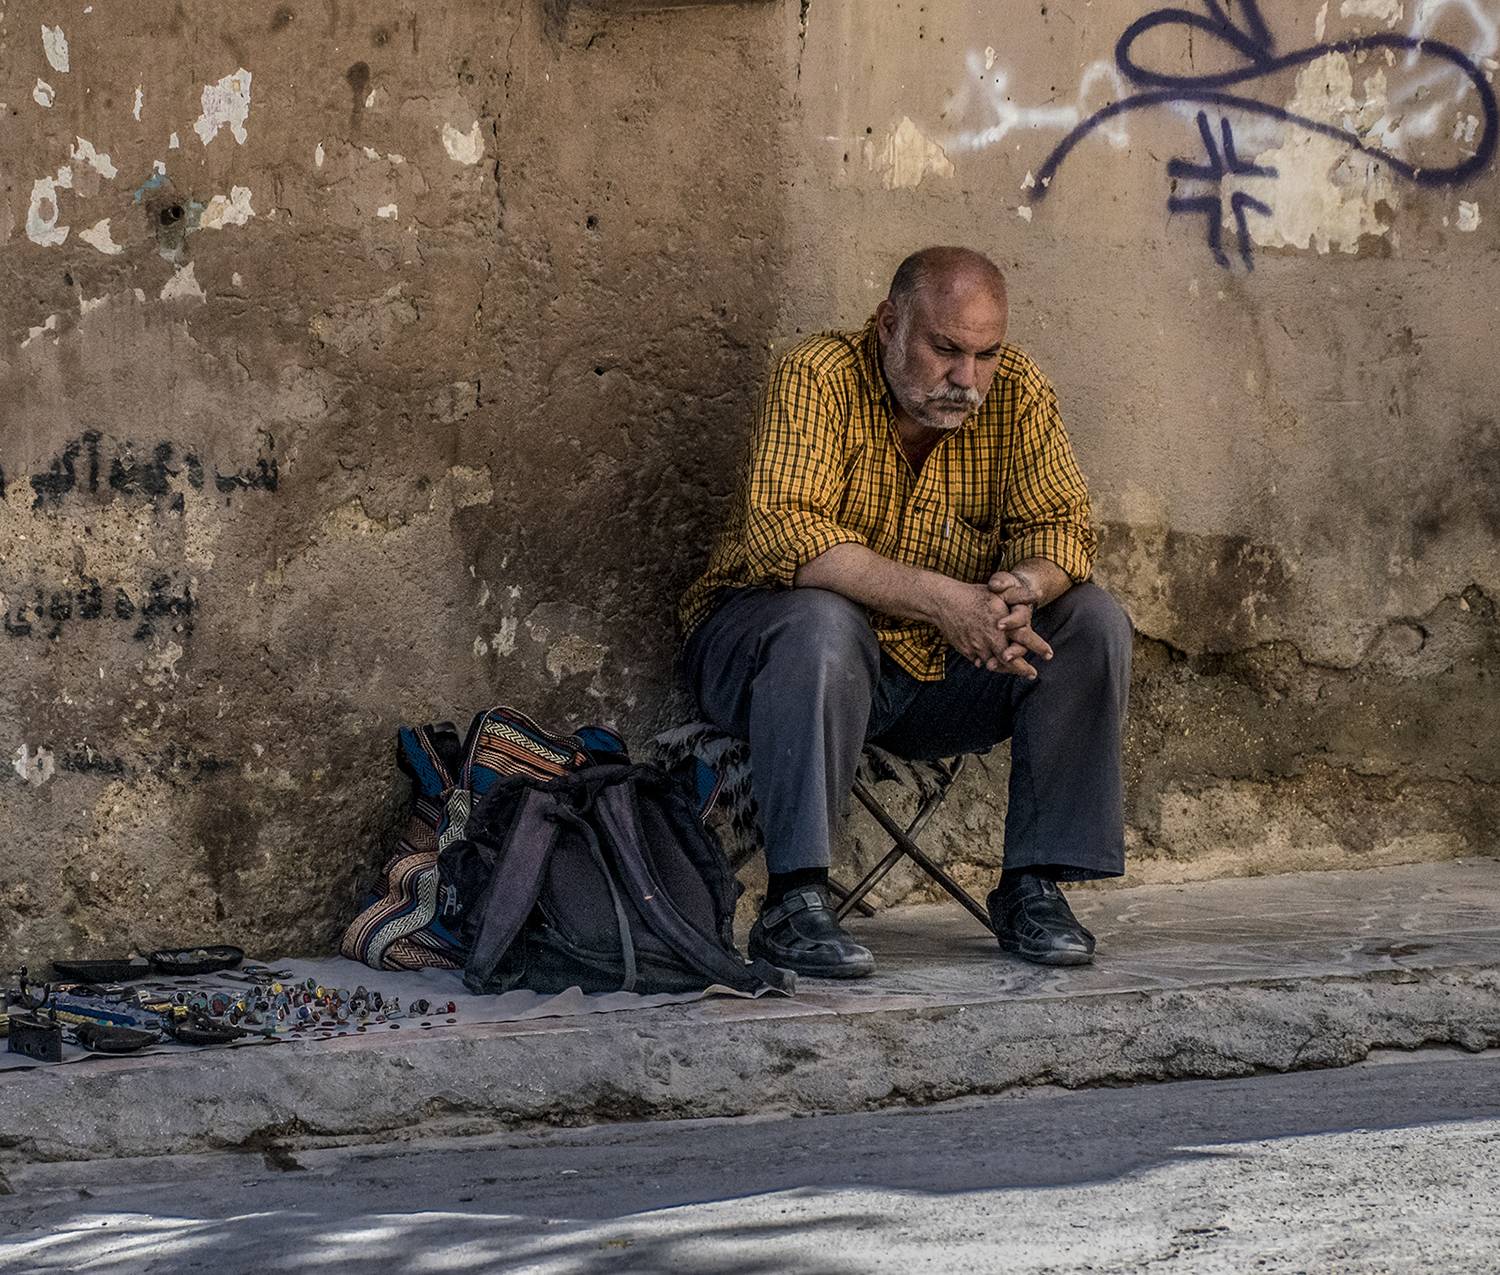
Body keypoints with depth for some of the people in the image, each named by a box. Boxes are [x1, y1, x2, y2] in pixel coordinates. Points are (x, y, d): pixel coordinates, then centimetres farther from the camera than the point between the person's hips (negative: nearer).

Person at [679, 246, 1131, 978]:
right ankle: (794, 904, -36)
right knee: (821, 622, -37)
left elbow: (1060, 526, -5)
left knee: (1092, 621, -12)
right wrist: (941, 598, -41)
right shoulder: (819, 378, -19)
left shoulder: (1016, 393, -4)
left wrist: (1019, 589, -31)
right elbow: (781, 534, -31)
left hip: (941, 670, 5)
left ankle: (1033, 886, -10)